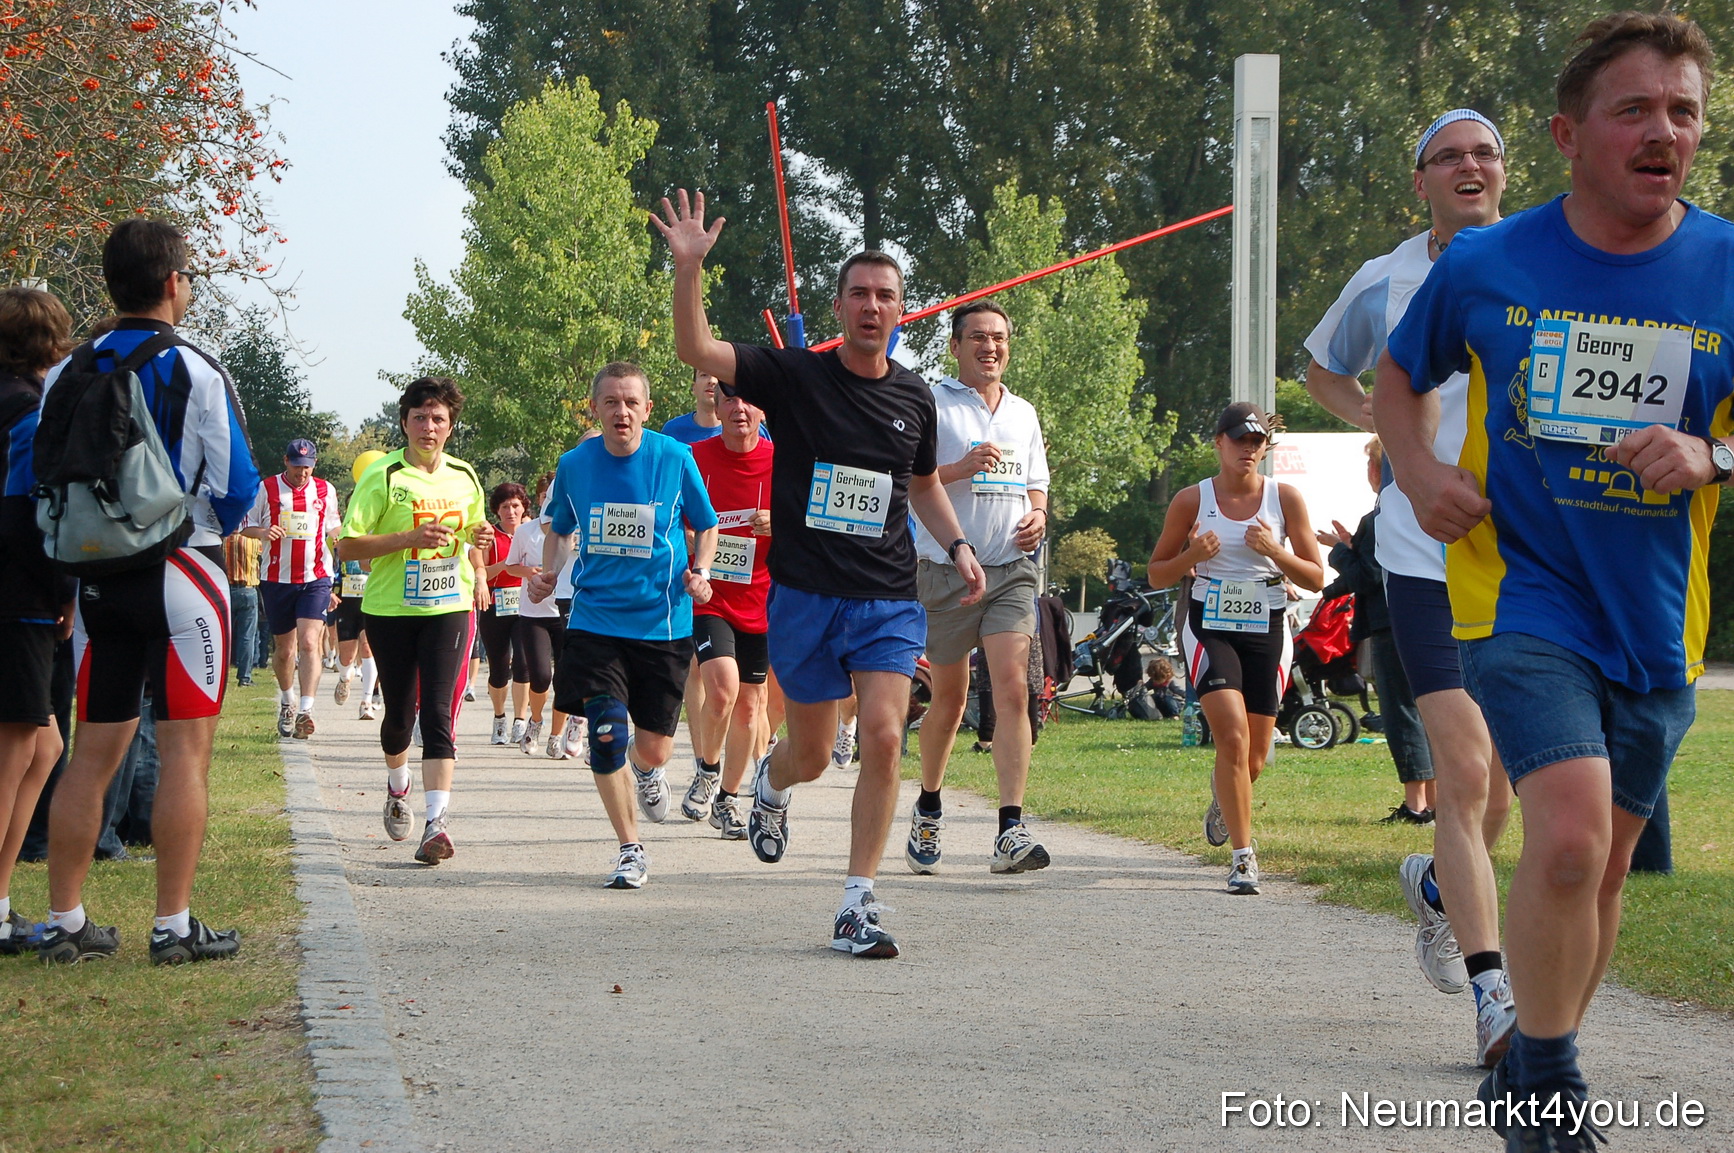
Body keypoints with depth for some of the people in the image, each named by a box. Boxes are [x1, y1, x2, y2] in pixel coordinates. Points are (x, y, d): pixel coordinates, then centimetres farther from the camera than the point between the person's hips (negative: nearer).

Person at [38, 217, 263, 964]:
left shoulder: (66, 377, 5)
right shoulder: (195, 372, -10)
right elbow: (237, 485, -10)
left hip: (98, 582, 5)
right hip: (182, 576, -5)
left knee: (93, 751, 10)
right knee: (185, 749, -1)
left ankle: (64, 924, 12)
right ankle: (174, 927, -2)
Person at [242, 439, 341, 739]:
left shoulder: (325, 491, 9)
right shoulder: (266, 489, 2)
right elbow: (245, 525, 6)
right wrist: (263, 532, -15)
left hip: (315, 579, 0)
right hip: (277, 579, 0)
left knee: (309, 643, -17)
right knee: (285, 649, 9)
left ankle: (305, 711, -24)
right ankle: (287, 703, 34)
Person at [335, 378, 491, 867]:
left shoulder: (464, 477, 7)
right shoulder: (383, 477, -7)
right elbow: (347, 546, -11)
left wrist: (478, 555, 2)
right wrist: (409, 539, -21)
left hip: (450, 607, 1)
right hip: (390, 609, -1)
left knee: (438, 713, -12)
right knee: (399, 712, 11)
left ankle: (436, 823, -20)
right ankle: (398, 789, 42)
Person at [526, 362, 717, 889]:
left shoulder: (675, 458, -6)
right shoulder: (574, 464, -1)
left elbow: (706, 527, 8)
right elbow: (559, 529, 16)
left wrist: (700, 573, -10)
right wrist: (548, 573, -2)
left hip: (663, 622, -1)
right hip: (595, 620, 1)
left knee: (653, 748, 3)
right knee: (606, 731, -13)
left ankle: (646, 770, 44)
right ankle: (631, 851, 4)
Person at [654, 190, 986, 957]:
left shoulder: (913, 398, 7)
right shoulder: (794, 377, -4)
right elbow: (696, 350, -16)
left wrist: (956, 546, 10)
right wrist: (689, 268, -28)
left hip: (889, 599, 2)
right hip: (804, 596, -2)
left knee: (883, 736, -16)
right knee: (812, 757, 8)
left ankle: (857, 906, -9)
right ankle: (771, 784, 48)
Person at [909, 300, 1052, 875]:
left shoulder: (1024, 413, 17)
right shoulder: (930, 404, 0)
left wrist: (1037, 516, 4)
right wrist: (961, 468, -20)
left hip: (1011, 569, 3)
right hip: (945, 570, -3)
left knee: (1013, 690, -14)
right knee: (950, 698, 8)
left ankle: (1010, 832, -19)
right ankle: (928, 810, 32)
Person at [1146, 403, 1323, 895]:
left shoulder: (1285, 498, 2)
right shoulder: (1191, 500, 0)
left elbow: (1316, 579, 3)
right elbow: (1157, 574, 7)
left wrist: (1274, 551, -15)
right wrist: (1191, 556, -14)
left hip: (1268, 632, 2)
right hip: (1210, 628, -2)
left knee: (1253, 758, 8)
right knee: (1233, 737, -22)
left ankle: (1223, 799, 44)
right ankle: (1244, 855, -18)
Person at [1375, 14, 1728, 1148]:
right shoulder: (1485, 266, -3)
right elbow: (1400, 378, 15)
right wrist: (1419, 471, -3)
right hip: (1522, 594, -3)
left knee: (1601, 864, 13)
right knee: (1570, 834, -21)